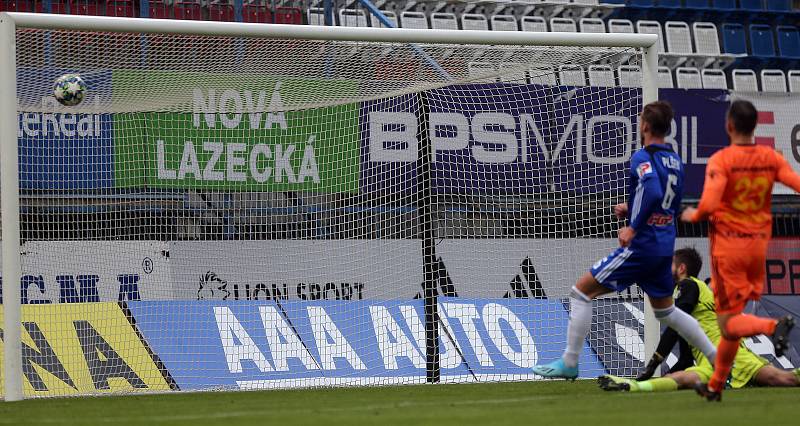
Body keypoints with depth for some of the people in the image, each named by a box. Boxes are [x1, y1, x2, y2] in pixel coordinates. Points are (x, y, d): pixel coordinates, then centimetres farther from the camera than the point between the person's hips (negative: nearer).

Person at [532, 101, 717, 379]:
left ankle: (569, 363, -2)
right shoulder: (675, 160, 12)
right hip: (665, 248, 8)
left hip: (641, 245, -8)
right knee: (666, 311, 24)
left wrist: (633, 228, -26)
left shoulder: (643, 157, -14)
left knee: (581, 292, -1)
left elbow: (653, 192, -32)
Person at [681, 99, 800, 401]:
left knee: (728, 324, -1)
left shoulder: (721, 160, -14)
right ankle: (716, 386, 27)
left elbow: (708, 206, -24)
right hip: (759, 244, 5)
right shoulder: (771, 158, -1)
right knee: (732, 319, 18)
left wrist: (693, 216, -4)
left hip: (727, 244, -5)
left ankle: (773, 326, -31)